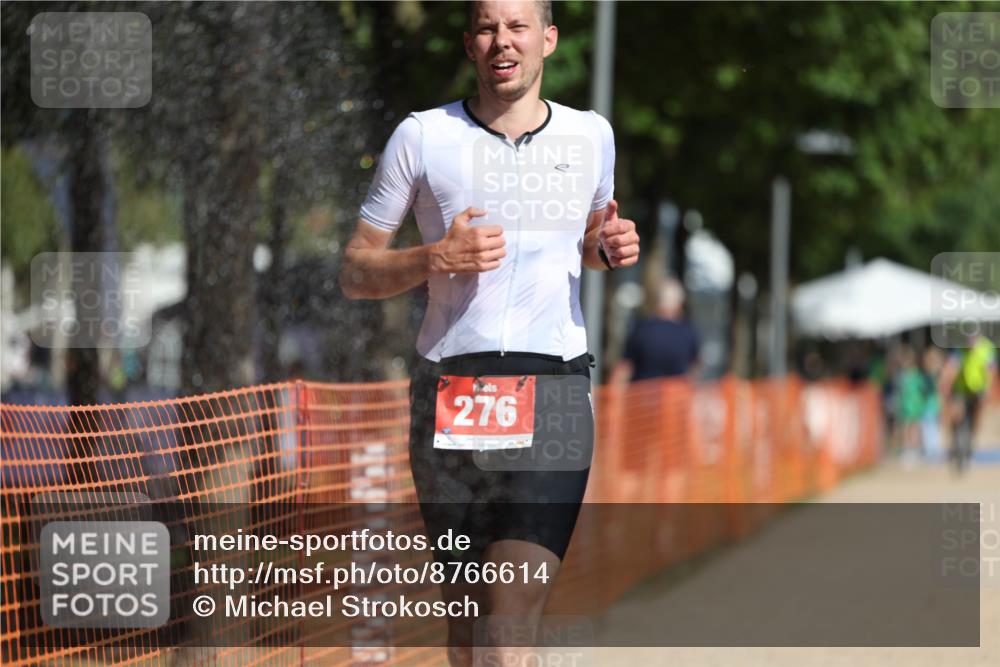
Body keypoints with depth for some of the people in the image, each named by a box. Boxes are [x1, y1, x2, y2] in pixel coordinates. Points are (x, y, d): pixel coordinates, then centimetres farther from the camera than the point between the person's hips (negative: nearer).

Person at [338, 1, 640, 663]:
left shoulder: (591, 135, 11)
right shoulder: (422, 137, 4)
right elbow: (355, 272, 7)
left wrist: (609, 248, 5)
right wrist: (436, 258, -12)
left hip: (554, 392, 0)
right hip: (448, 400, 0)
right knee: (466, 613, 6)